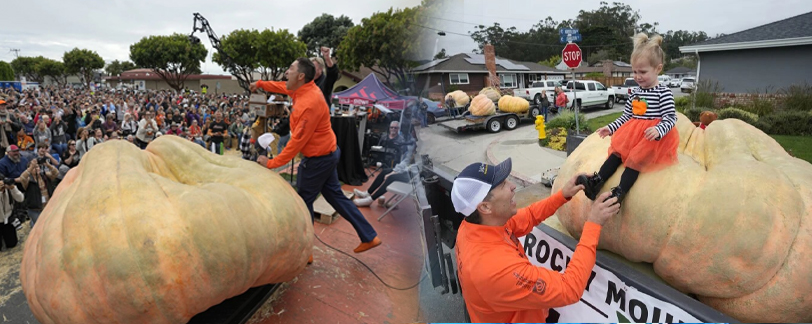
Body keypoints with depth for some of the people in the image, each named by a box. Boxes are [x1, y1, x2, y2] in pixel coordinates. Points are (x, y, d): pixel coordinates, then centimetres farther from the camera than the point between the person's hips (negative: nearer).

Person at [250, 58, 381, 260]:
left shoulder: (309, 104, -27)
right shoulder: (304, 89, 0)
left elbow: (297, 141, -25)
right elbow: (284, 87, 25)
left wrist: (272, 163, -19)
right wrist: (260, 84, 29)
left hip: (318, 159, -10)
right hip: (328, 153, 10)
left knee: (304, 202, 3)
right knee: (335, 196, 16)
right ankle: (369, 237, 22)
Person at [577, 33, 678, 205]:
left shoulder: (663, 92, -11)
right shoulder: (635, 92, 11)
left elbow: (671, 118, -16)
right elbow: (626, 116, 17)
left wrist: (658, 130, -34)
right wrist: (610, 128, 8)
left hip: (651, 137, -7)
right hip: (633, 133, 7)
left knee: (635, 158, -19)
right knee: (617, 152, -8)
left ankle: (620, 192, -25)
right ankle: (597, 181, -16)